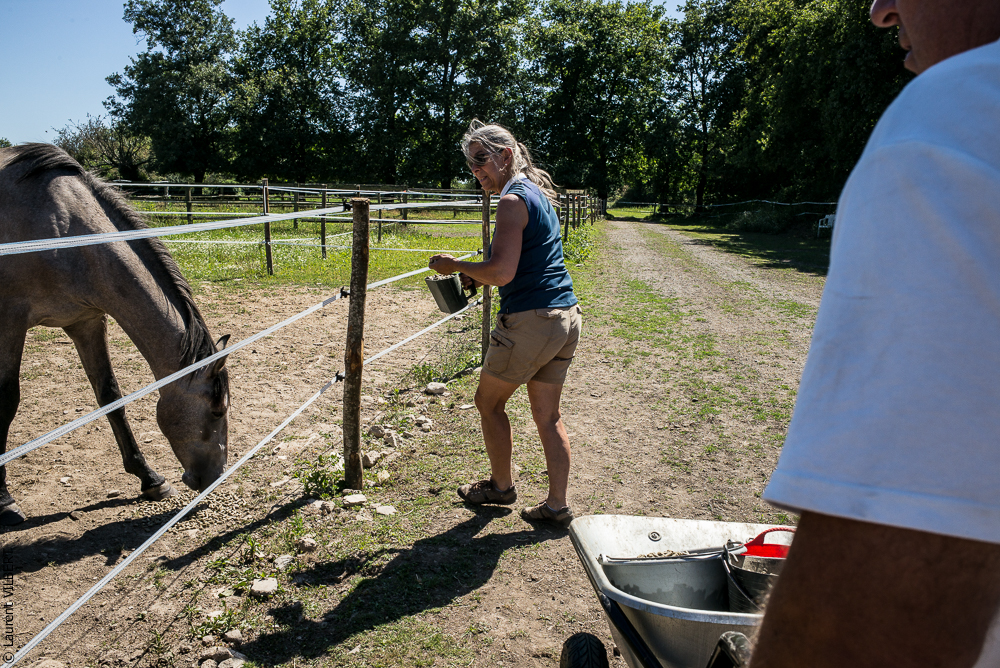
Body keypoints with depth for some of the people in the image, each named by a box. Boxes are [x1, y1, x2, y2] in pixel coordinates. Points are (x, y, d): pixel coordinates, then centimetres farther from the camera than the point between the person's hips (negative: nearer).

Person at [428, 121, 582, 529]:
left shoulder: (513, 199, -11)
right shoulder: (540, 194, 18)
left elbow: (502, 271, -22)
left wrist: (456, 265, -6)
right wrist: (476, 279, 17)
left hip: (530, 321, -9)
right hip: (566, 317, 9)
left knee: (489, 403, 12)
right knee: (548, 416, 14)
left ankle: (501, 486, 28)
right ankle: (557, 506, 21)